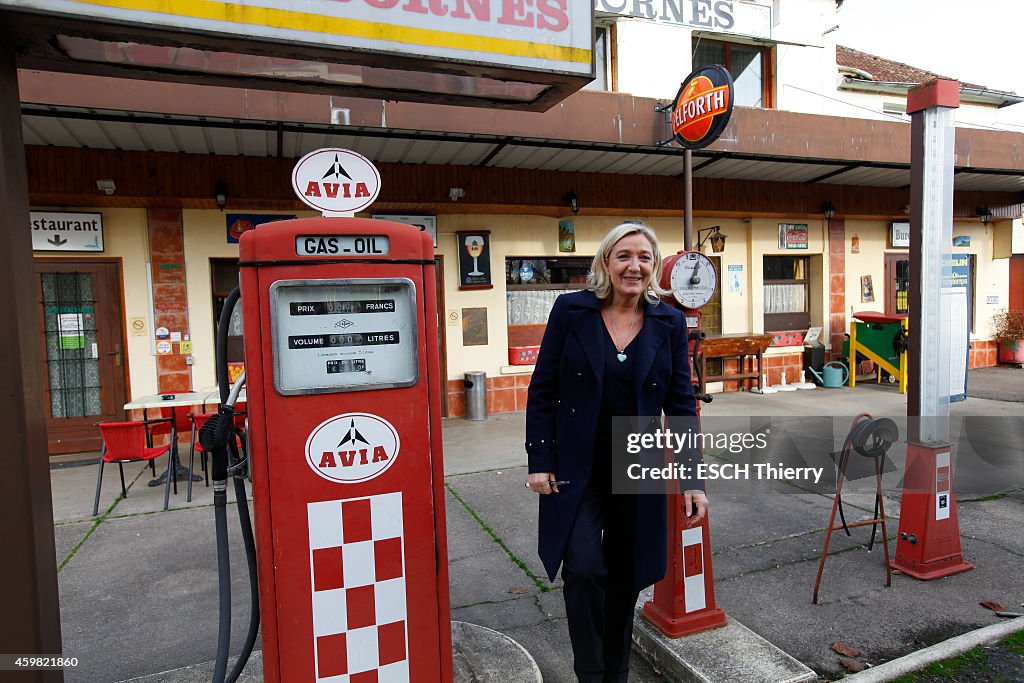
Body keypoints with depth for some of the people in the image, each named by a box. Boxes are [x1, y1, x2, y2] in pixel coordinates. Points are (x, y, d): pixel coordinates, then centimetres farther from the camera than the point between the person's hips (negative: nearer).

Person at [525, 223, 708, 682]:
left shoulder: (669, 323, 0)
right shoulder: (571, 310, -6)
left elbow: (681, 405, 2)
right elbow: (542, 390, -3)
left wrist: (693, 480, -1)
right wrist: (540, 461, -7)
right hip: (576, 468, -2)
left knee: (625, 576, 13)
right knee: (584, 568, -12)